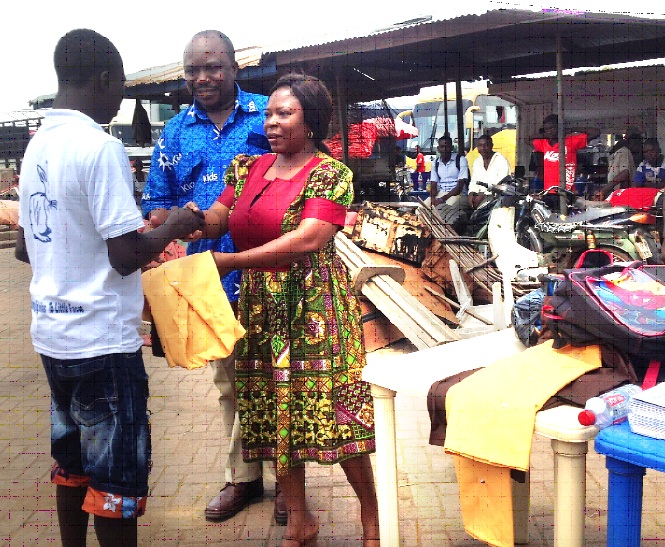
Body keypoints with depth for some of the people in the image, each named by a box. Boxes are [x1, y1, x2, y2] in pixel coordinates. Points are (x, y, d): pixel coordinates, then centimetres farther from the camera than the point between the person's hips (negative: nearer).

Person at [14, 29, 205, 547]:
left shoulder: (37, 146, 8)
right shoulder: (101, 147, -17)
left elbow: (25, 247, 15)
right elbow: (127, 256, -20)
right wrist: (171, 228, -4)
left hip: (52, 333, 8)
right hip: (102, 340, -8)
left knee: (72, 461, 20)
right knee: (117, 472, 4)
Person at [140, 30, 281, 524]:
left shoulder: (267, 115, -2)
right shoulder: (177, 131, 9)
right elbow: (160, 199, 11)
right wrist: (167, 225, -12)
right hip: (211, 280, 4)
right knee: (229, 382, 16)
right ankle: (243, 476, 33)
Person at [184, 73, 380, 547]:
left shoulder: (330, 174, -6)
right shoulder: (248, 169, 13)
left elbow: (308, 239, -20)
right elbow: (214, 220, 4)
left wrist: (229, 261, -23)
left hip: (314, 307, -6)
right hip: (260, 309, 6)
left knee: (333, 413, -3)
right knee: (274, 415, 10)